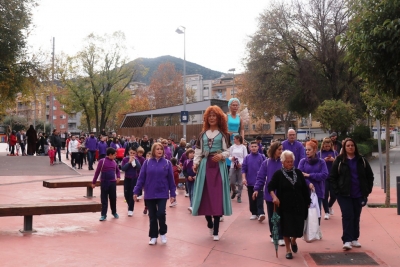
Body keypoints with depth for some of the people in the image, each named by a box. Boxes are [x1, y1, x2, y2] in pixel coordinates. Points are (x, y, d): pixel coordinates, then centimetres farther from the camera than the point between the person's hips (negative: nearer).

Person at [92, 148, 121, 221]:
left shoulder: (114, 162, 6)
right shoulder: (102, 161, -9)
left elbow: (117, 170, 21)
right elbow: (97, 172, -5)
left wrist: (118, 177, 2)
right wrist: (94, 182, -4)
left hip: (113, 182, 4)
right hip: (104, 182, -4)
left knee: (113, 198, 11)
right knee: (104, 199, 1)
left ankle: (114, 212, 29)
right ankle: (103, 215, 7)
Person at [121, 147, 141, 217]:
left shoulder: (136, 159, -1)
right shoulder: (125, 159, -4)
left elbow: (139, 168, -15)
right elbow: (123, 168, -15)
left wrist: (135, 160, -21)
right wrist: (129, 162, -22)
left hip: (134, 179, 0)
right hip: (127, 179, 1)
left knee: (132, 194, -2)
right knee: (126, 194, 5)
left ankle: (130, 210, 6)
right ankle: (130, 205, 33)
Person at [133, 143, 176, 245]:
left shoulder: (167, 163, -1)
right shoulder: (147, 162, -1)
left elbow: (171, 179, 1)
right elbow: (141, 178, -1)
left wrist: (172, 193, 0)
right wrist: (136, 191, -5)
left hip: (162, 194, -1)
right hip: (150, 194, 1)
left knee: (161, 214, -11)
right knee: (152, 216, 8)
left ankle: (163, 233, 14)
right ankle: (153, 236, 22)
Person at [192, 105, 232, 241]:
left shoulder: (223, 134, 5)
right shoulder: (203, 134, 12)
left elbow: (227, 151, 2)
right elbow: (198, 151, 10)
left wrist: (221, 155, -19)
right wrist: (196, 163, -5)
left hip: (218, 167, -2)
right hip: (205, 166, 3)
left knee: (217, 197, -4)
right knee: (205, 196, 1)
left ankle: (216, 231, 3)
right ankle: (210, 224, 26)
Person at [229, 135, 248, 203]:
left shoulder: (243, 147, 1)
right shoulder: (232, 147, 7)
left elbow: (245, 157, -1)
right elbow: (229, 156, 10)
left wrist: (241, 163, -15)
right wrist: (231, 158, -12)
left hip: (241, 166, -2)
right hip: (233, 166, 2)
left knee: (240, 182, 1)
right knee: (232, 181, 0)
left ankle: (239, 196, 13)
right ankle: (234, 191, 30)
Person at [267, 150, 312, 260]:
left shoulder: (298, 172, 4)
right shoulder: (278, 174, -5)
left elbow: (304, 188, 8)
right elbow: (270, 187, -6)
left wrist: (307, 202, 7)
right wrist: (274, 197, -24)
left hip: (298, 205, 3)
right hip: (285, 206, -3)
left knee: (298, 227, 5)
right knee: (286, 228, 0)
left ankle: (293, 241, 37)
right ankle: (288, 250, 15)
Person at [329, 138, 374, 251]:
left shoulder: (362, 160, 4)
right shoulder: (339, 160, -2)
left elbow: (370, 176, 9)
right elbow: (332, 177, -2)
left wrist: (368, 190, 2)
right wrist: (337, 191, -9)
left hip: (359, 194, 3)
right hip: (344, 194, -3)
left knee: (356, 216, 10)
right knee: (348, 215, -10)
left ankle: (354, 239, 22)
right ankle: (347, 240, -9)